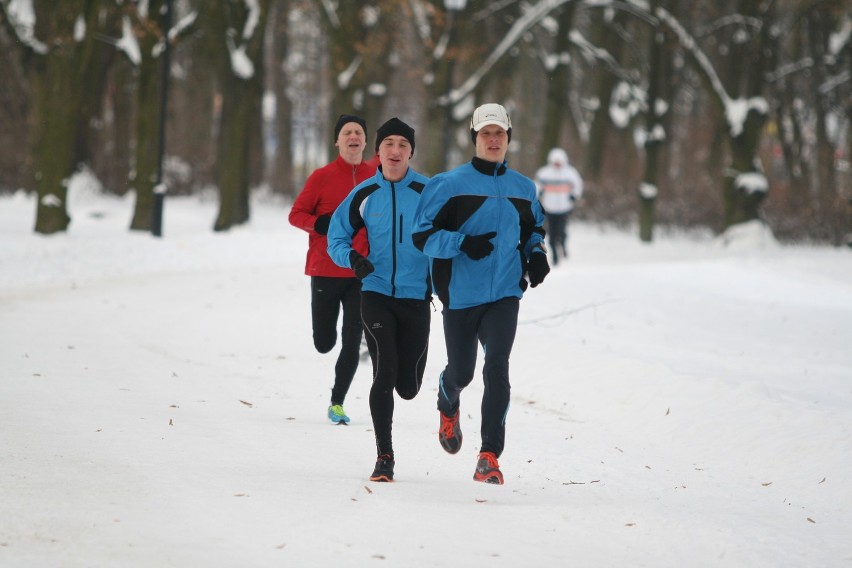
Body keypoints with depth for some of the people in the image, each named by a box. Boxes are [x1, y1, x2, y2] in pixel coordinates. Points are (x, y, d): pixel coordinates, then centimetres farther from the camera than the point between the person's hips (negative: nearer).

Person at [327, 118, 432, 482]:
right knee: (384, 373, -14)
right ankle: (384, 456, -6)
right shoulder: (364, 194, 1)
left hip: (416, 297, 0)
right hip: (376, 294, 0)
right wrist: (352, 258, -11)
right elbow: (336, 237, 9)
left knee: (408, 386, 4)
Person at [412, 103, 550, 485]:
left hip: (504, 295, 2)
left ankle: (490, 456, -12)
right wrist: (462, 244, -22)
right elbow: (422, 234, -8)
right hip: (461, 295, -2)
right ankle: (448, 407, 50)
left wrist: (536, 253, 6)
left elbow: (535, 226, 26)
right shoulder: (451, 184, -6)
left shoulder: (523, 189, 8)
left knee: (497, 369, -15)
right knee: (461, 372, 11)